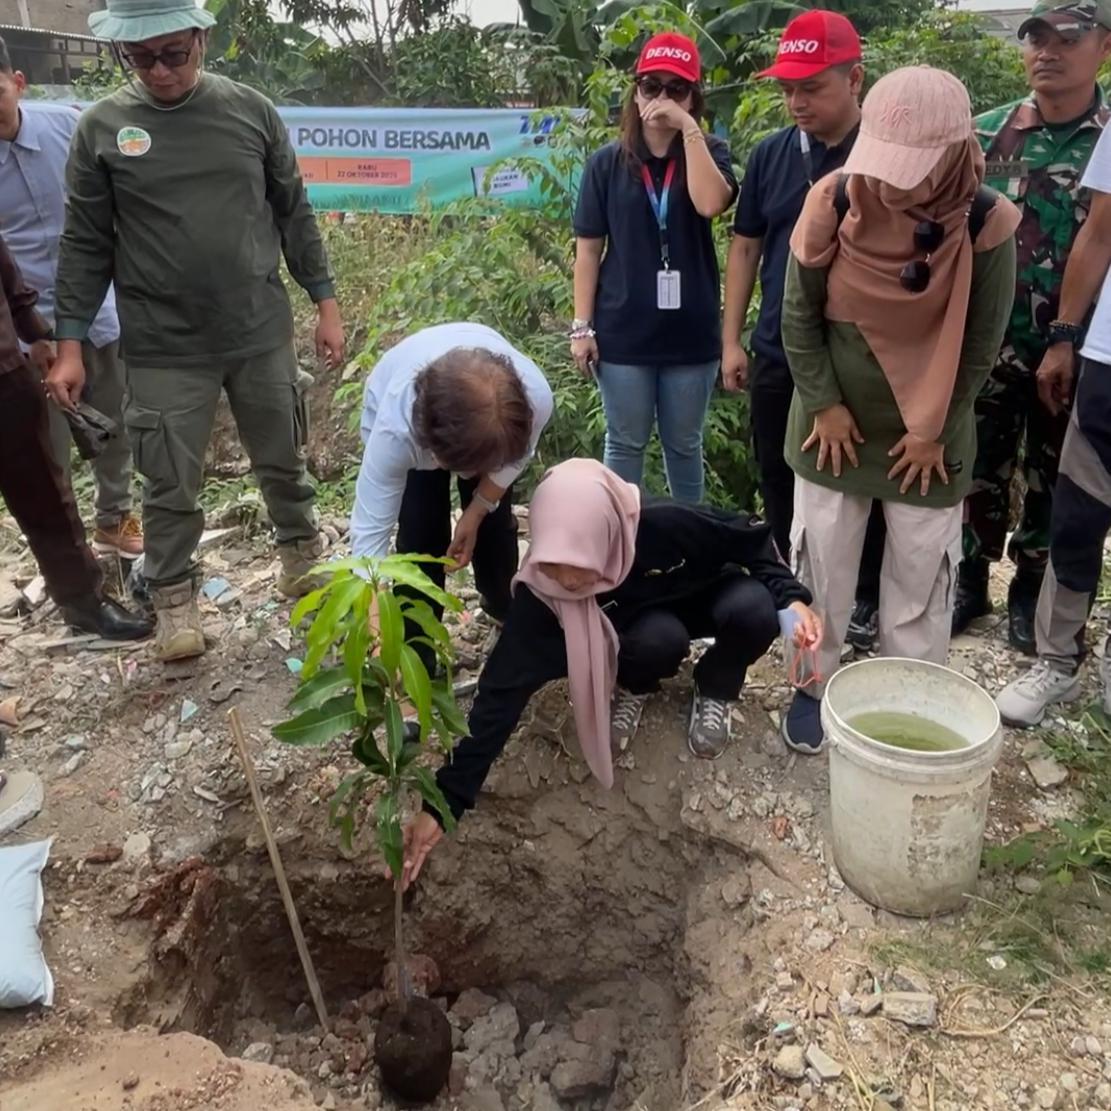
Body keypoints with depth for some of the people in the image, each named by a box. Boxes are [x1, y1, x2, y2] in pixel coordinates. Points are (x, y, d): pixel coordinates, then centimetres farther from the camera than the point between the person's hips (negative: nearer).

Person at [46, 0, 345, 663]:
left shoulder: (252, 111, 1)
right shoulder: (101, 127, -2)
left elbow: (294, 215, 7)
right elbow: (86, 244, 1)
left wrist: (326, 304, 5)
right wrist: (70, 343, -2)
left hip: (262, 335, 1)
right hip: (164, 350, -1)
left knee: (284, 463, 15)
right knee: (171, 486, 6)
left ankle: (303, 556, 39)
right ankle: (174, 596, 26)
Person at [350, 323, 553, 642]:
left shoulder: (536, 397, -43)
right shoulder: (396, 428, -48)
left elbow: (518, 454, -17)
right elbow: (370, 531, -43)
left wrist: (476, 512, -18)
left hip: (489, 419, 2)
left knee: (494, 520, 5)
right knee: (421, 533, -13)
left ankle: (505, 608, 36)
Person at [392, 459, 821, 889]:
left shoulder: (667, 525, -38)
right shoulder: (541, 592, -32)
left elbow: (752, 539, -17)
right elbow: (502, 691, -31)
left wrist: (788, 599, -32)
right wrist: (445, 799, -34)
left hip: (706, 600, 0)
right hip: (647, 623, 0)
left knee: (754, 611, -33)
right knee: (658, 641, -35)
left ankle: (714, 690, 0)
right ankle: (634, 687, 2)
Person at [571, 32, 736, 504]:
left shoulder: (708, 153, 2)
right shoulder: (607, 162, 1)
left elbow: (711, 203, -20)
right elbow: (588, 249, 1)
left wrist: (689, 128, -18)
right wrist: (582, 326, -3)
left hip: (691, 332, 1)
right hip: (623, 332, 0)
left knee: (684, 445, 15)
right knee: (625, 444, 10)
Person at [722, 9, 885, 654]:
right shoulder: (772, 155, 4)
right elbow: (746, 246, 9)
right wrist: (732, 339, 6)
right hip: (777, 354, 4)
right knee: (781, 482, 13)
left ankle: (868, 600, 27)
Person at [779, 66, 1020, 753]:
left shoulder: (985, 223, -14)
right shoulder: (836, 203, -13)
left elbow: (982, 342, -7)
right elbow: (799, 316, -6)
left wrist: (934, 428, -8)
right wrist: (824, 405, -8)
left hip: (929, 436, 0)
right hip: (836, 425, 1)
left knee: (921, 580, 8)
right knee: (820, 567, 10)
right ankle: (816, 685, 30)